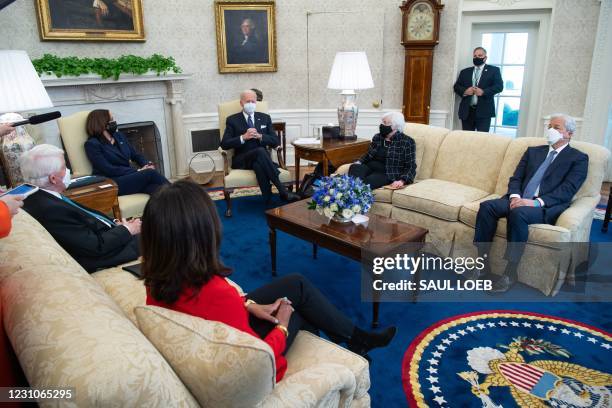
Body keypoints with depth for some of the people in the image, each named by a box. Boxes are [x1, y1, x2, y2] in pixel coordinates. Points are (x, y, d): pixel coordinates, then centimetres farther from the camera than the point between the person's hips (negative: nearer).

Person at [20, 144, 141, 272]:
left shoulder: (41, 197, -2)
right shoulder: (51, 210, -30)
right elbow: (97, 246, -25)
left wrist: (115, 224, -1)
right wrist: (127, 229, -12)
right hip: (100, 257, -9)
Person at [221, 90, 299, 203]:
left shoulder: (265, 118, 15)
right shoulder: (232, 120, 7)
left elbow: (275, 141, 8)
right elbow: (224, 145, -2)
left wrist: (259, 136, -11)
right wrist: (243, 137, -16)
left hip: (260, 157, 2)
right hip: (242, 160, -2)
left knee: (259, 165, -37)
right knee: (260, 151, -35)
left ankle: (268, 201, -36)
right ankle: (283, 191, -38)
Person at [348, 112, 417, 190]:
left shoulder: (407, 142, -1)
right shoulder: (377, 137, 15)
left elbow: (411, 167, -4)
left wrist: (402, 181, -21)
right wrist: (359, 162, 2)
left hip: (388, 173, -5)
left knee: (367, 181, -37)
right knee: (354, 167, -30)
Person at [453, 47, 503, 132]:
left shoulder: (494, 70, 9)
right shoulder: (465, 71, 19)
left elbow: (499, 86, -2)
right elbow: (456, 86, 13)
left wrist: (483, 92, -16)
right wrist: (464, 91, -9)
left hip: (484, 111, -3)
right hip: (467, 111, 3)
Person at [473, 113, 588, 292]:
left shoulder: (579, 158, 9)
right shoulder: (533, 151, 24)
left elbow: (567, 190, -6)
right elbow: (516, 178, 15)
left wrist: (536, 202, -21)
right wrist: (515, 196, -8)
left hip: (546, 207, -5)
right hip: (519, 200, 5)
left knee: (518, 213, -37)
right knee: (487, 206, -25)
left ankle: (510, 272, -26)